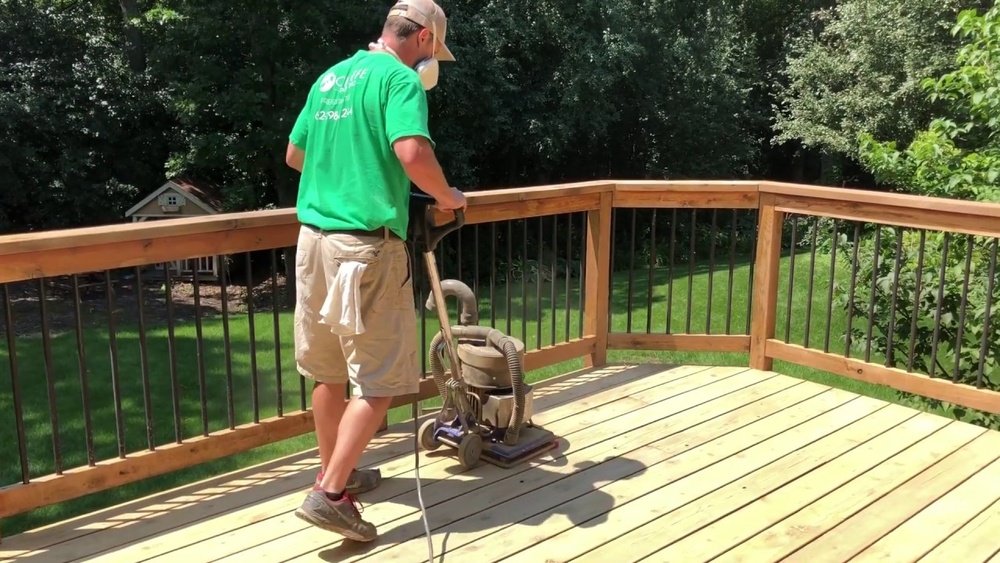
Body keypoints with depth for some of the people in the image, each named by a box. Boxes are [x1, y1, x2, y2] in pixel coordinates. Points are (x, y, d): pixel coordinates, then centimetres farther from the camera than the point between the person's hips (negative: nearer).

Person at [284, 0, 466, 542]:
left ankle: (336, 473, 30)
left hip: (314, 237, 8)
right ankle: (330, 494, -1)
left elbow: (295, 155, 24)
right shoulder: (400, 79, -8)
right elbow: (413, 153, -24)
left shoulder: (330, 77, 17)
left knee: (329, 371, 17)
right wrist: (446, 197, -6)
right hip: (367, 245, -8)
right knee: (379, 379, 0)